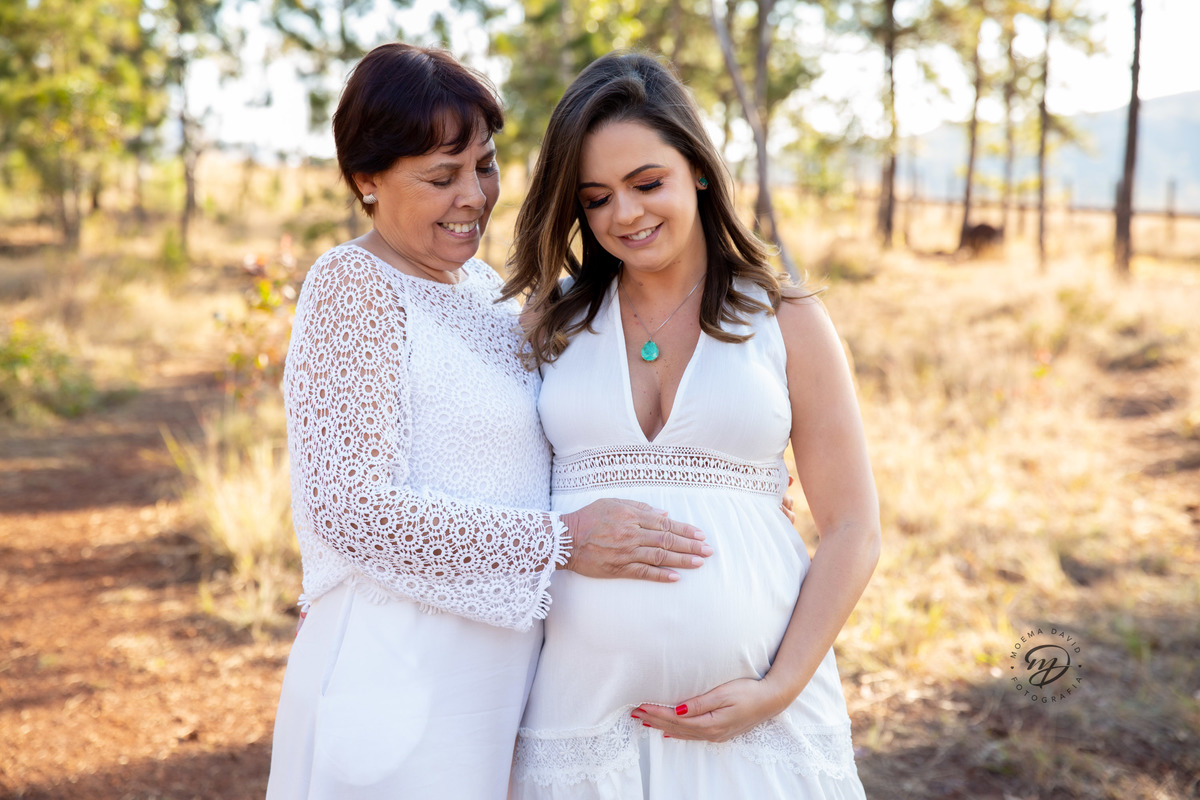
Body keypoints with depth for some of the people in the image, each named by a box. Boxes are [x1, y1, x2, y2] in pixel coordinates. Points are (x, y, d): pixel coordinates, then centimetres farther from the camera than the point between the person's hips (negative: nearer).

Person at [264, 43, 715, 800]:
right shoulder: (353, 285, -14)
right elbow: (352, 508, -22)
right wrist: (560, 542, -21)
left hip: (493, 677, 8)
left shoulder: (479, 282, 11)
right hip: (396, 682, -8)